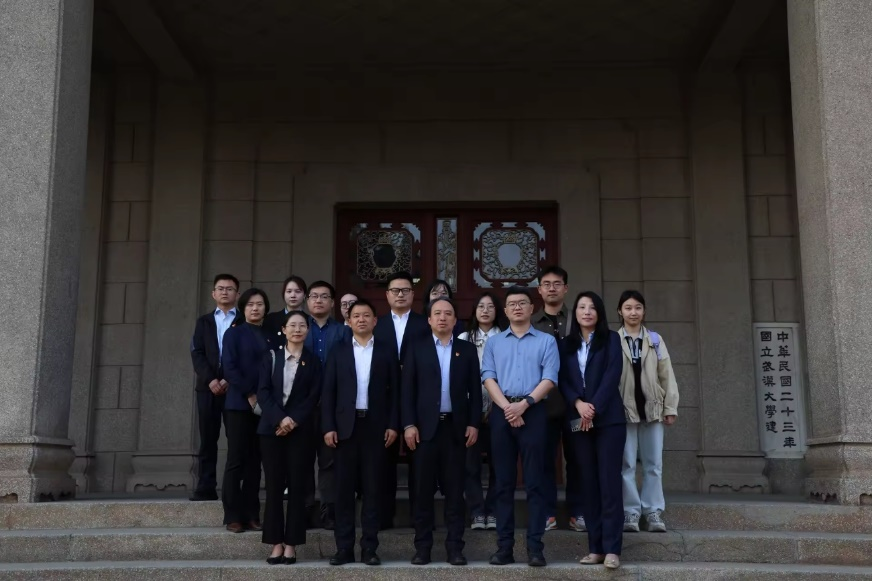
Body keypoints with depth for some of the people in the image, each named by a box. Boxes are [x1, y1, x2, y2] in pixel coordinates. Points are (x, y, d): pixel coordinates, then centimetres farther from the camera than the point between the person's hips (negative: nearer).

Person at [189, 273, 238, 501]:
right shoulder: (204, 321, 17)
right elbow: (197, 353, 7)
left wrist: (231, 380, -11)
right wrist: (210, 380, -9)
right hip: (208, 386, 2)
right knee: (208, 439, 0)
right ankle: (206, 487, 1)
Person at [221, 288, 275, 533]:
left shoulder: (271, 336, 14)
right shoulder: (234, 333, 3)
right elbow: (229, 367, -7)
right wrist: (249, 394, -13)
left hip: (264, 405, 4)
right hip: (239, 404, -4)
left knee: (255, 462, 6)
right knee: (236, 460, -3)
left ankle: (251, 514, 9)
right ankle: (233, 516, 2)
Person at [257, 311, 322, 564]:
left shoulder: (313, 361, 7)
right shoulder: (271, 358, 10)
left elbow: (314, 396, -1)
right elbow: (263, 391, 0)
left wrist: (293, 420, -13)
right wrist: (280, 419, -13)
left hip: (300, 429, -1)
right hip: (272, 427, 1)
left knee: (297, 485, -1)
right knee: (274, 485, 0)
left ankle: (291, 544, 3)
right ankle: (276, 543, 5)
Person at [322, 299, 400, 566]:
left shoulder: (387, 350, 6)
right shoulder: (338, 351, 8)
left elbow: (395, 390, 4)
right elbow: (328, 391, 5)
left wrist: (393, 425, -4)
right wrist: (328, 427, -4)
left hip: (376, 426, -1)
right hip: (346, 426, 1)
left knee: (373, 488, 3)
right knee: (344, 488, 2)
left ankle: (369, 547, 8)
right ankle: (344, 547, 7)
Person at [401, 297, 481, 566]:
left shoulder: (467, 350, 9)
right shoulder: (416, 349, 6)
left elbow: (475, 390, 6)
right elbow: (407, 389, 1)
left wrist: (474, 424, -2)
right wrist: (409, 424, -7)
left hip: (456, 426, 1)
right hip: (425, 426, -1)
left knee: (455, 489, 4)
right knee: (424, 489, 2)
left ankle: (455, 546, 8)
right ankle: (422, 546, 8)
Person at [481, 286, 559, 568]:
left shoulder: (546, 341, 8)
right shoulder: (493, 342, 14)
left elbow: (549, 379, -2)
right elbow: (488, 378, 3)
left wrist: (524, 404, -14)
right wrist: (507, 407, -11)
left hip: (533, 412, -2)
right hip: (501, 413, 2)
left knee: (534, 482, -3)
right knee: (504, 482, 4)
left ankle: (535, 546, 0)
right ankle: (504, 545, 7)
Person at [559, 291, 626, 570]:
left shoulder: (611, 339, 6)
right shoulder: (567, 344, 13)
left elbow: (612, 375, -5)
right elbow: (563, 380, 6)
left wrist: (594, 408, -13)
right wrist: (578, 404, -12)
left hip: (608, 419, -3)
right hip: (578, 420, 3)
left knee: (609, 481, -7)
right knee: (588, 483, 3)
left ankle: (612, 548, -7)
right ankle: (595, 547, 7)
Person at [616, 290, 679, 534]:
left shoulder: (655, 340, 8)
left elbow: (666, 375, 8)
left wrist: (670, 408, 3)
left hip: (652, 408, 2)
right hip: (624, 409, -2)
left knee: (653, 464, 6)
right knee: (627, 464, 1)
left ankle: (653, 512, 13)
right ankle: (631, 512, 8)